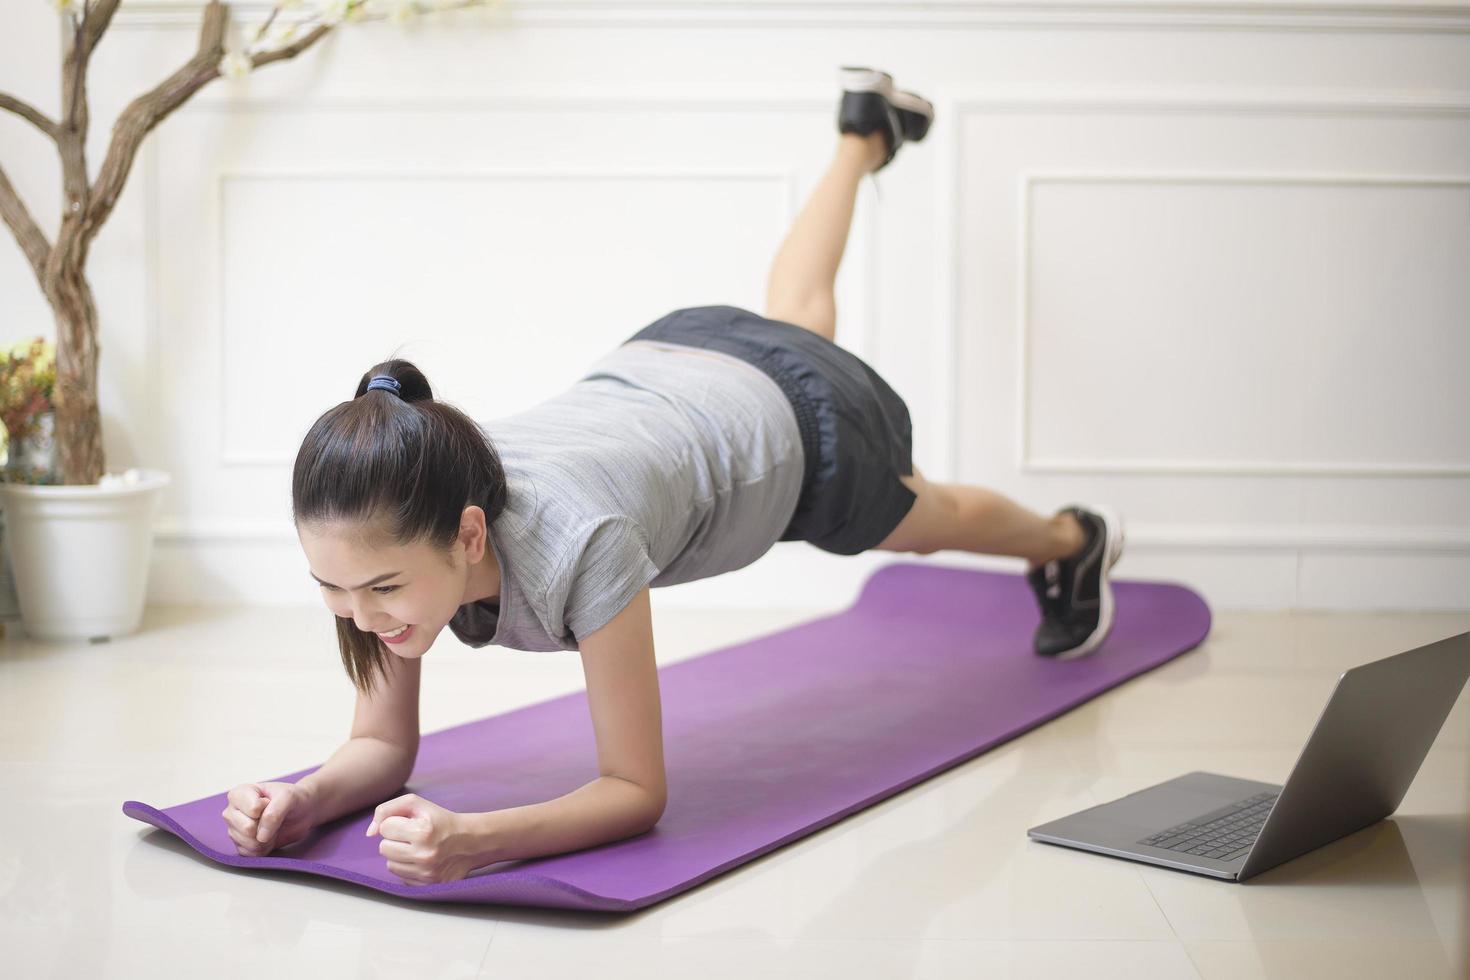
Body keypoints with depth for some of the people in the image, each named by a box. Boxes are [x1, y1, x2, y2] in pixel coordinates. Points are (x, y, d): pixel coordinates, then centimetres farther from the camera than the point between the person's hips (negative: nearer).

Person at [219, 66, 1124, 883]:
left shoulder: (572, 541, -49)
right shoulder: (390, 529, -34)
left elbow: (638, 792, -38)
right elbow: (384, 746, -22)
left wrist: (474, 839, -56)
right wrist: (305, 799, -44)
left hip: (795, 424, -4)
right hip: (656, 362, 5)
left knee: (929, 522, 29)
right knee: (797, 317, 39)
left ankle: (1072, 540, 64)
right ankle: (865, 135, 66)